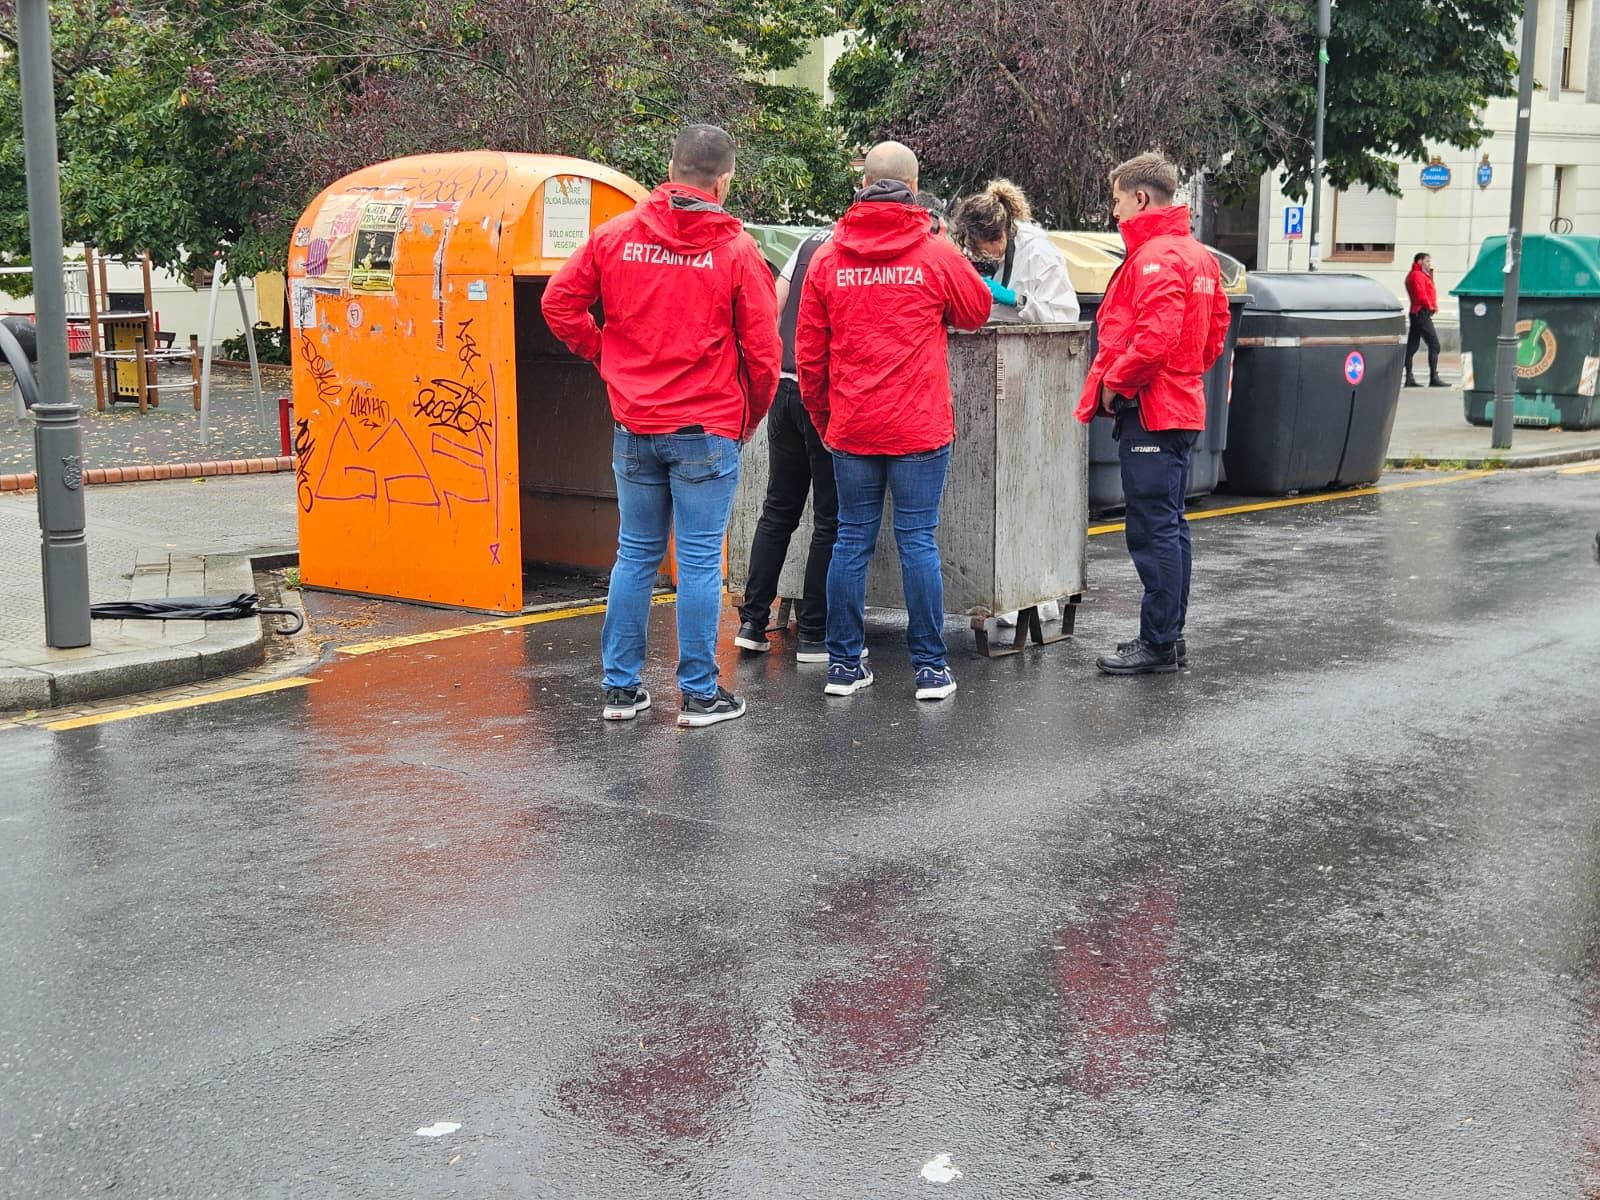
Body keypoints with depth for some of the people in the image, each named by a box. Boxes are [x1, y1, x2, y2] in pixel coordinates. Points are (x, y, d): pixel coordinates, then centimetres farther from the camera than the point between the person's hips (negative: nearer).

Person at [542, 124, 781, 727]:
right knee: (700, 560, 3)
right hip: (706, 430, -3)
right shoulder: (736, 251, -7)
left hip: (634, 426, 4)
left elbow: (559, 302, 5)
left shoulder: (615, 235, 2)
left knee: (635, 555, 12)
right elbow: (762, 349, -7)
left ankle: (620, 687, 18)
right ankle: (699, 694, 9)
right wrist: (750, 416, 8)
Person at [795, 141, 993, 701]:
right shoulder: (937, 252, -4)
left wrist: (822, 417, 17)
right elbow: (977, 311, 13)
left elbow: (808, 352, 7)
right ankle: (930, 668, 5)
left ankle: (844, 664, 13)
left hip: (850, 428, 2)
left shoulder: (828, 258, 3)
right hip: (920, 426, -2)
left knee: (851, 542, 9)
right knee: (918, 542, 2)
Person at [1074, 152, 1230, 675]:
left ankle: (1158, 643, -2)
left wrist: (1114, 382, -14)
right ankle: (1170, 637, 22)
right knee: (1169, 527, 15)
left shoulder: (1155, 258, -15)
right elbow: (1215, 332, 19)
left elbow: (1155, 338, -25)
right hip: (1182, 406, 10)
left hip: (1150, 412, -10)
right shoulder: (1198, 254, 16)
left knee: (1153, 530, -6)